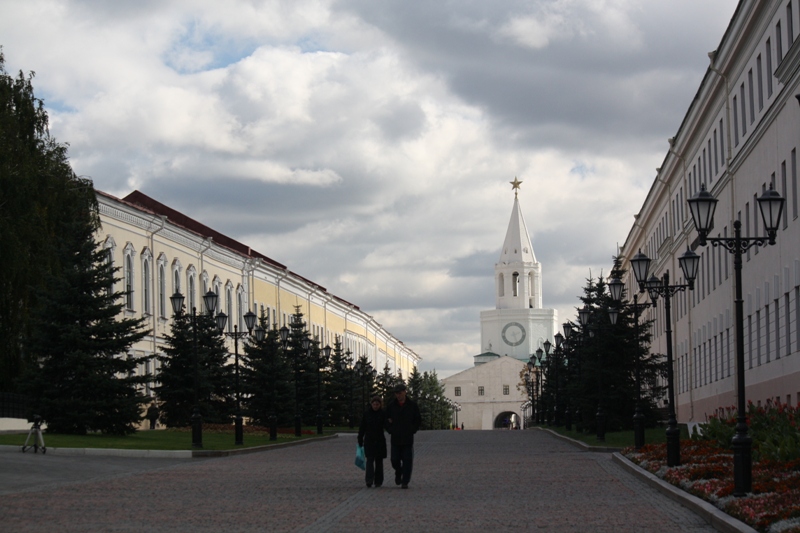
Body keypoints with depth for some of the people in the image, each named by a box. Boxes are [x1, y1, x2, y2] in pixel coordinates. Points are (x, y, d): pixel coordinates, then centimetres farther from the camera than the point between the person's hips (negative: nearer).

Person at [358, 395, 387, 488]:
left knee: (379, 461, 5)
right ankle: (369, 480, -19)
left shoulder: (383, 414, 2)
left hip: (380, 441, 1)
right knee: (370, 460, -12)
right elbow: (362, 428, 5)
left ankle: (378, 482, 14)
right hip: (369, 441, 0)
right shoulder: (366, 413, 2)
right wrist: (360, 441, 3)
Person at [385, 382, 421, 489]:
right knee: (395, 460, 1)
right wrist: (390, 430, 1)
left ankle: (405, 481, 0)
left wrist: (412, 430, -1)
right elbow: (386, 419, 14)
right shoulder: (391, 405, 5)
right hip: (395, 438, 1)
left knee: (407, 460, -5)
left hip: (408, 438, -1)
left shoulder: (412, 405, 2)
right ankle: (398, 473, 30)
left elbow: (418, 420, 9)